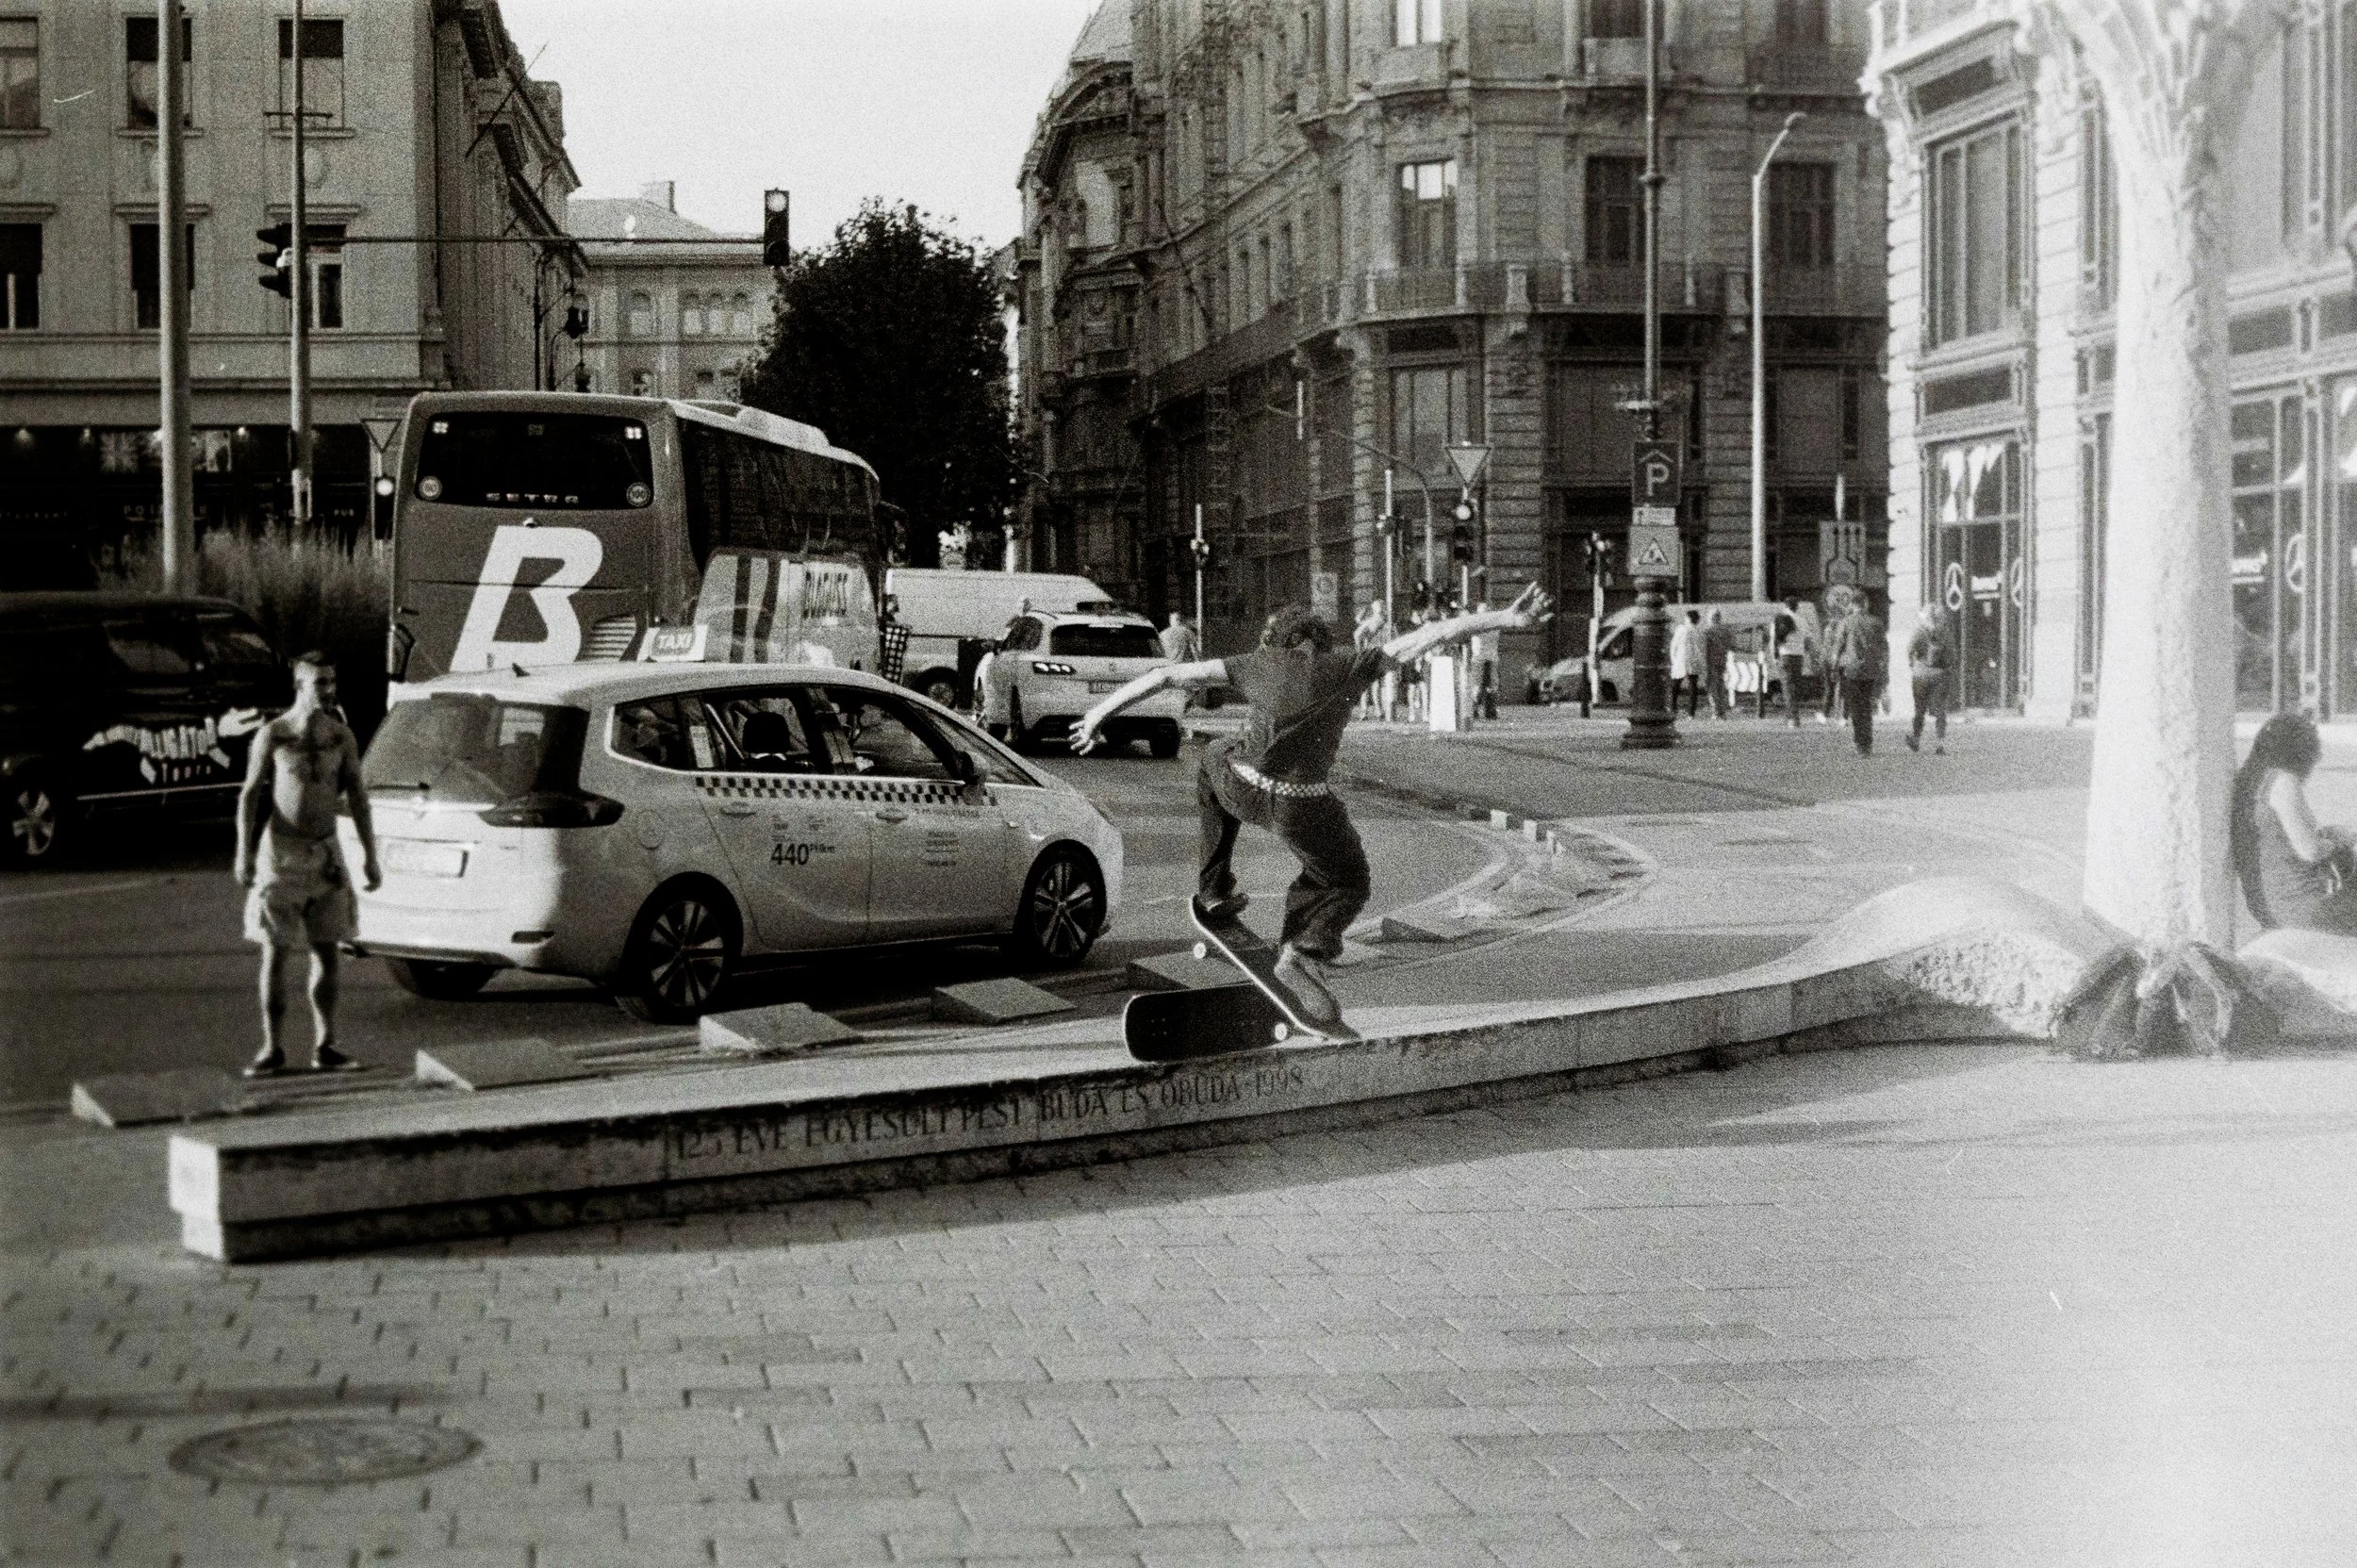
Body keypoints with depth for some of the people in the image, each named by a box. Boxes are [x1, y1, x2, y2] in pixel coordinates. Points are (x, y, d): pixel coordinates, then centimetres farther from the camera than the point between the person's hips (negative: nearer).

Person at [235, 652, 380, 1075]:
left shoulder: (341, 737, 3)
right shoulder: (273, 735, -6)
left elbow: (356, 796, 8)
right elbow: (250, 794, -4)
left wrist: (370, 855, 5)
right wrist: (244, 853, -13)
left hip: (326, 852, 3)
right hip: (281, 851, -3)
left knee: (326, 954, 3)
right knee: (275, 956, -1)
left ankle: (324, 1048, 10)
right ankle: (271, 1049, 4)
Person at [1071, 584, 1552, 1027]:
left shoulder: (1260, 663, 14)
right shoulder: (1348, 665, 11)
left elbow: (1166, 675, 12)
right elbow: (1432, 635, 7)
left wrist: (1101, 712, 19)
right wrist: (1503, 620, 9)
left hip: (1243, 791, 2)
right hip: (1304, 807, -2)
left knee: (1215, 759, 38)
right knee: (1346, 883, 23)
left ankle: (1214, 890, 38)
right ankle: (1306, 950, -9)